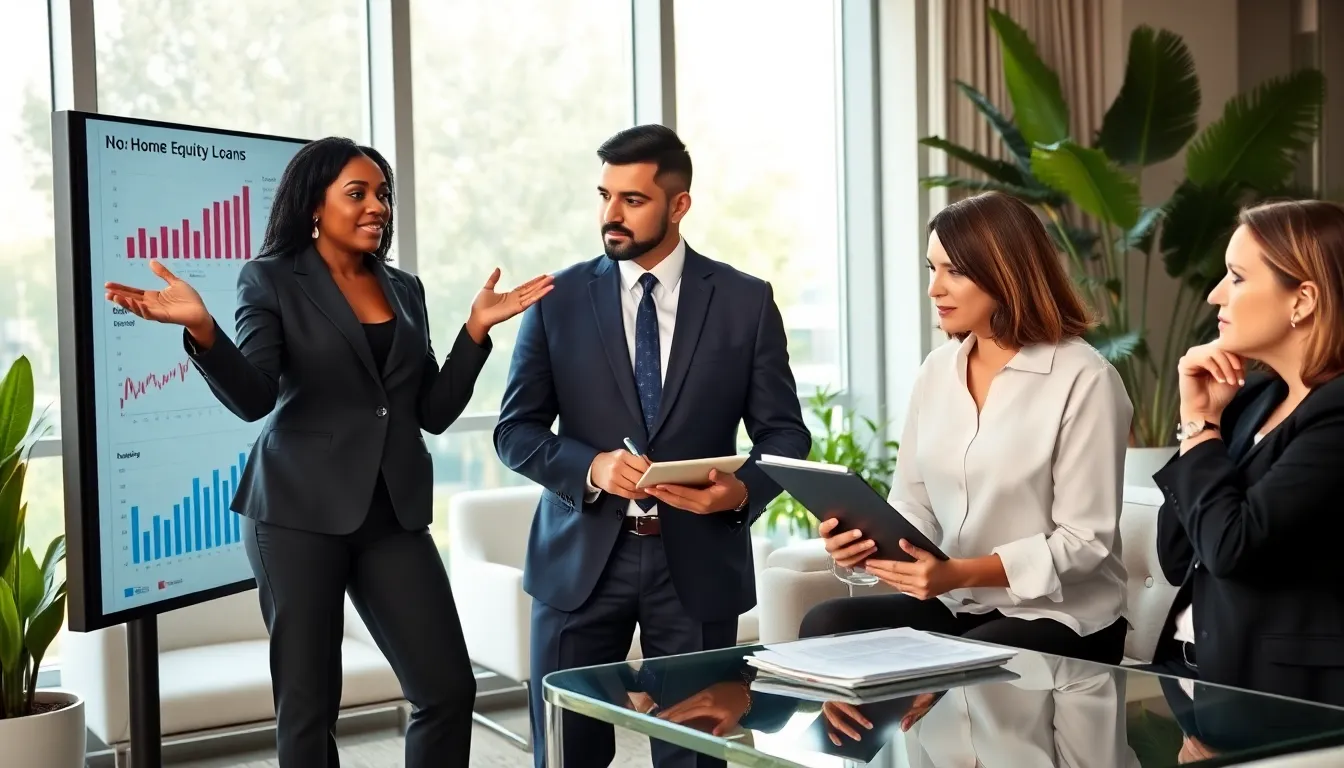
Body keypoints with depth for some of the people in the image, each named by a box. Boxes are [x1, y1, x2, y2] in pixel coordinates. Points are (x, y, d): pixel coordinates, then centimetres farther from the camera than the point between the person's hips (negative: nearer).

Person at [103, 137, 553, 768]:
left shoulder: (404, 289, 14)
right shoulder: (271, 279, 1)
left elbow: (433, 412, 10)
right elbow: (253, 398, -13)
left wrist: (476, 329, 1)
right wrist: (202, 330, -29)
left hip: (393, 513, 4)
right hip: (300, 510, -4)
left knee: (450, 689, -1)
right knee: (308, 703, 1)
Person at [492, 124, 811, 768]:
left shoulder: (746, 302, 2)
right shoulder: (559, 300, 3)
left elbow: (785, 432, 4)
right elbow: (515, 430, 3)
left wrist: (743, 489, -17)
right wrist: (590, 468, -16)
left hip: (698, 559, 0)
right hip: (582, 556, 1)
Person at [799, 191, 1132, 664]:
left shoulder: (1083, 379, -12)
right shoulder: (937, 370, 8)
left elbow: (1085, 541, -15)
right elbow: (913, 507, 8)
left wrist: (960, 573, -26)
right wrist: (868, 538, -16)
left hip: (1060, 620, -5)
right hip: (955, 606, 5)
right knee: (826, 627, -21)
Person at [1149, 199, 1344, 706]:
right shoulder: (1255, 397, 10)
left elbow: (1233, 546, -22)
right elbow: (1178, 561, 10)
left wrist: (1201, 424, -5)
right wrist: (1198, 416, 1)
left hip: (1284, 689, -7)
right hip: (1196, 668, 7)